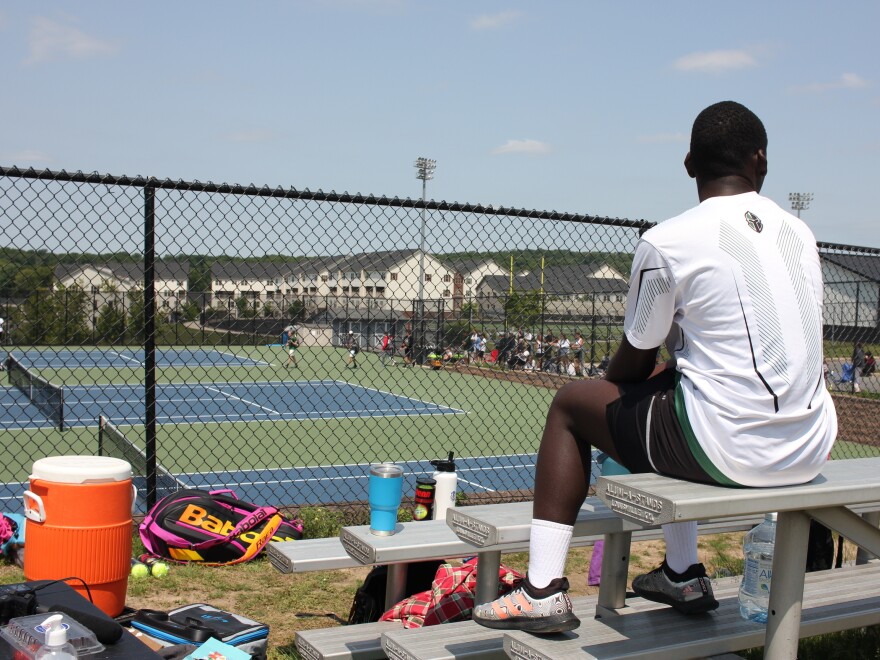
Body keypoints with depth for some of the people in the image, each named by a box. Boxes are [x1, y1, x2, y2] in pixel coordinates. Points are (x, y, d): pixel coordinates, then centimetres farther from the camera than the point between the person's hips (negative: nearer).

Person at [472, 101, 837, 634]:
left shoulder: (667, 243, -10)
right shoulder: (801, 234, 8)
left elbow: (634, 363, -1)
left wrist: (611, 386, 24)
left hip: (728, 451, -7)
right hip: (811, 452, 7)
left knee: (570, 403, 13)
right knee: (672, 386, 32)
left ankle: (543, 591, 13)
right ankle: (682, 576, 37)